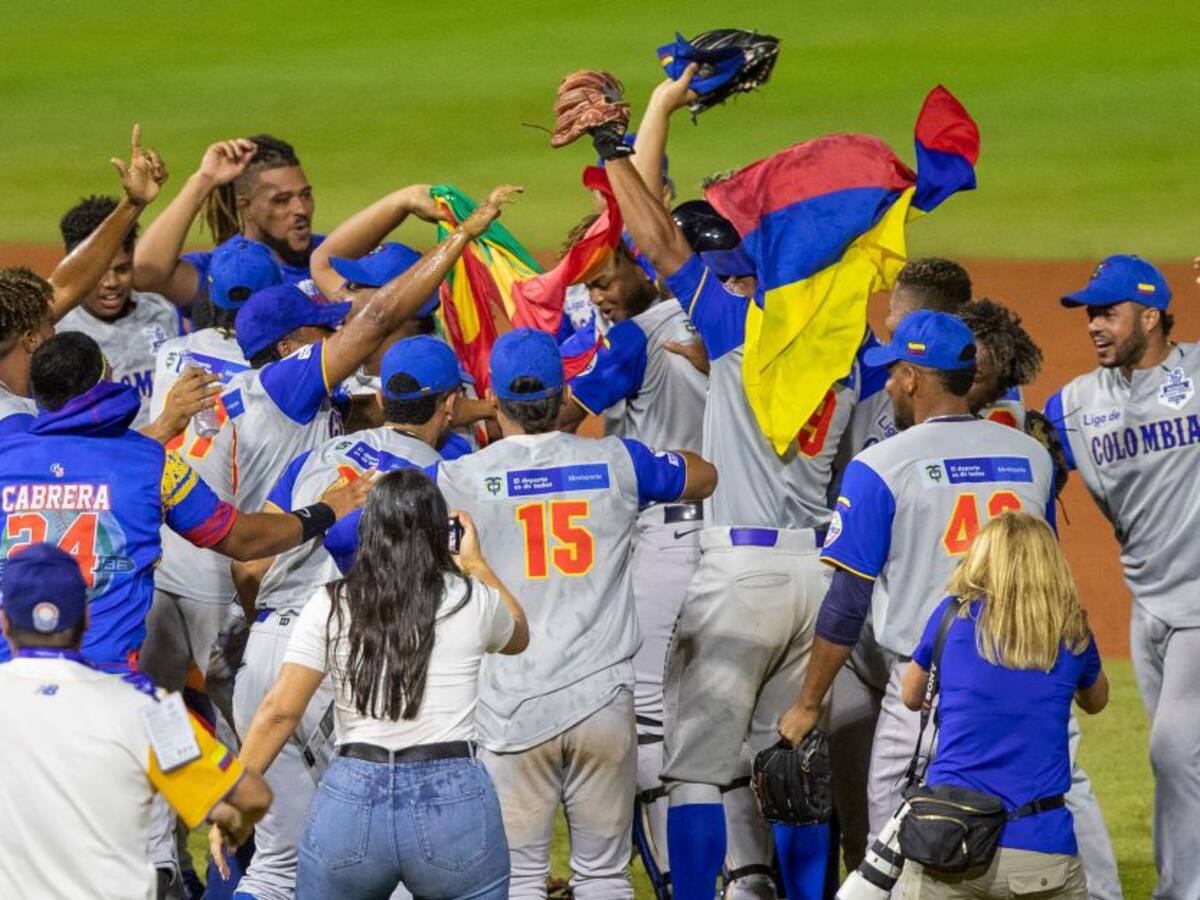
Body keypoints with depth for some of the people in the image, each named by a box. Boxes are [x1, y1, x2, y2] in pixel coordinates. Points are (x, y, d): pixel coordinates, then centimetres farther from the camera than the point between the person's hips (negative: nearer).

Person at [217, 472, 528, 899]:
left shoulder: (331, 606, 3)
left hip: (352, 798, 0)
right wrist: (476, 563, 41)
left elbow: (279, 711, -1)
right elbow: (518, 635, 29)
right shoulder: (471, 600, 5)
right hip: (453, 798, 0)